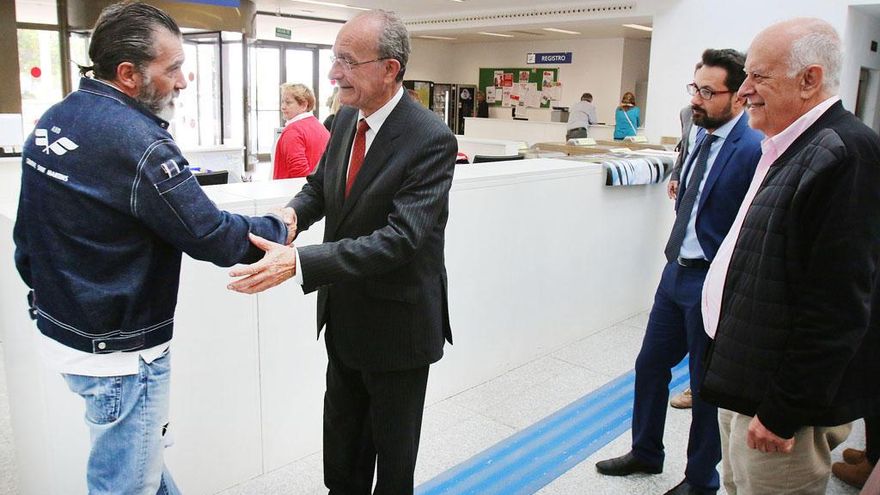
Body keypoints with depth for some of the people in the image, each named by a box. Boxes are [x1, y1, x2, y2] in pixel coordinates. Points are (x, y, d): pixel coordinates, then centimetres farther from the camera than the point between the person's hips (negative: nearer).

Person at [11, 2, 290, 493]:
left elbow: (27, 235, 11)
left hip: (60, 329, 9)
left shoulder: (52, 121, 4)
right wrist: (278, 229, -4)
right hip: (119, 350, -9)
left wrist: (49, 296, 21)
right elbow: (211, 236, -20)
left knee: (140, 452, 26)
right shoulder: (138, 142, -25)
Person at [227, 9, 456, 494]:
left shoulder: (431, 139, -24)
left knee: (393, 446, 16)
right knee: (341, 437, 24)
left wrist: (298, 262, -38)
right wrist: (291, 214, -13)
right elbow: (320, 185, 11)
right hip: (344, 317, 7)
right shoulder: (347, 119, -1)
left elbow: (399, 239, -31)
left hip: (397, 323, -6)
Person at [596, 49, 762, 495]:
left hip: (711, 285, -8)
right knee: (650, 364, 19)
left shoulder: (753, 151, -20)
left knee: (707, 385, 10)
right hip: (676, 271, 8)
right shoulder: (705, 139, 6)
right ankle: (646, 453, 40)